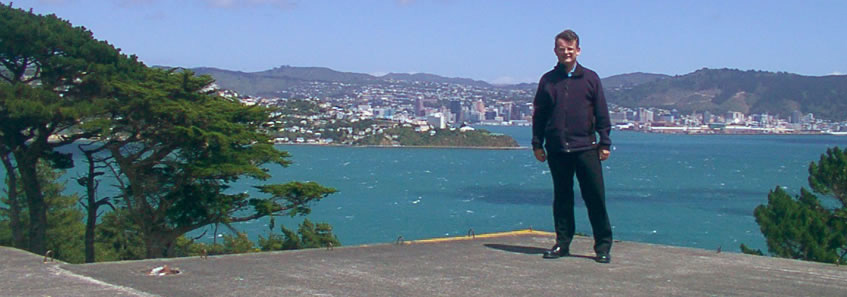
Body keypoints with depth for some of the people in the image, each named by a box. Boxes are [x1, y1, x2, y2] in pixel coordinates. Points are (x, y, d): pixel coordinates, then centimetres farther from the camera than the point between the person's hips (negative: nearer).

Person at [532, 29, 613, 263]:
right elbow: (539, 114, 12)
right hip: (556, 149, 2)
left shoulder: (590, 78, 6)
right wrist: (537, 144, 7)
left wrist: (605, 142, 3)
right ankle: (562, 243, 17)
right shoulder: (547, 80, 9)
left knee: (595, 197, -2)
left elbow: (602, 113, 7)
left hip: (586, 148, -2)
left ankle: (603, 246, 6)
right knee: (562, 198, 8)